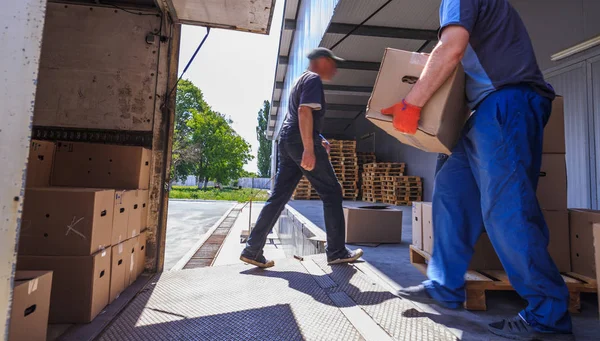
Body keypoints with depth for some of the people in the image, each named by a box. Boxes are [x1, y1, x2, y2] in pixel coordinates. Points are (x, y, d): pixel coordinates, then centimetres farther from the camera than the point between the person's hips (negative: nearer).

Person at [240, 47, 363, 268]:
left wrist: (317, 140, 25)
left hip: (287, 141, 9)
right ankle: (337, 252, 6)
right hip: (302, 142, -9)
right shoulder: (314, 79, -3)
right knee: (331, 193, -1)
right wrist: (309, 148, -27)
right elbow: (304, 111, -19)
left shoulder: (302, 79, 28)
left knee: (278, 197, 6)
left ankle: (252, 250, 6)